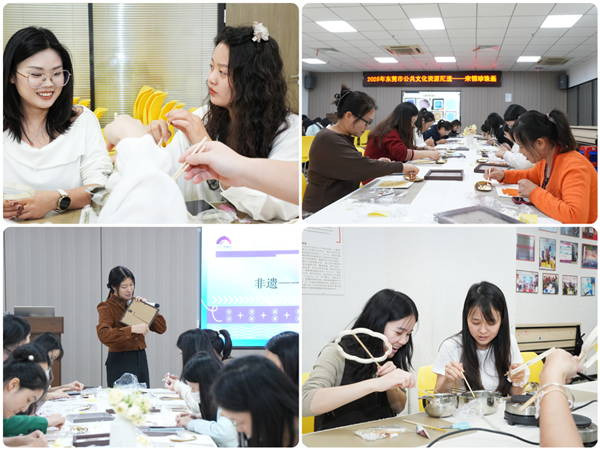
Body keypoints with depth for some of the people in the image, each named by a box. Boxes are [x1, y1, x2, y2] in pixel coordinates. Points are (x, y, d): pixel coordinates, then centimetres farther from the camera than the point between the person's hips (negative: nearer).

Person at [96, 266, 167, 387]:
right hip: (119, 362, -5)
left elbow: (161, 328, 7)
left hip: (140, 360, 5)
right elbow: (103, 334, -26)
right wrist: (132, 329, -34)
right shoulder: (106, 308, -6)